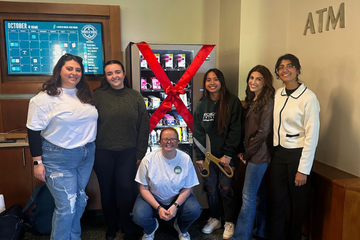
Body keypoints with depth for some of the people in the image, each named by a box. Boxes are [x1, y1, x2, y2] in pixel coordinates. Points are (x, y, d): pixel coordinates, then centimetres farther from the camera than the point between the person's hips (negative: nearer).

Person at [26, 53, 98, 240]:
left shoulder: (85, 95, 8)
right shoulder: (46, 98, -11)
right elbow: (34, 130, -10)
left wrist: (90, 148, 15)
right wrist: (38, 162, -12)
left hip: (87, 156, 6)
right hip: (58, 158, -6)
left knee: (80, 202, 16)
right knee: (66, 206, -4)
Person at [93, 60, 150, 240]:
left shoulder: (135, 97, 2)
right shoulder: (98, 96, -2)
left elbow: (144, 127, 3)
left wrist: (140, 153, 0)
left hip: (128, 153, 0)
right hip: (103, 153, 0)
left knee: (126, 190, 0)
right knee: (107, 191, 13)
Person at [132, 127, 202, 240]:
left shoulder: (185, 159, -13)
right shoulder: (149, 159, -16)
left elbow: (187, 188, -7)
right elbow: (144, 188, -11)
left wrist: (175, 206, -24)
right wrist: (158, 208, -22)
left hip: (178, 198, 1)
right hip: (153, 198, 0)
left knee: (195, 210, -26)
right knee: (139, 217, -28)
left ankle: (181, 228, 13)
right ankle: (151, 228, 14)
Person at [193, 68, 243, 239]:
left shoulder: (232, 102, -8)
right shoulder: (202, 105, 5)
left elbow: (235, 130, -11)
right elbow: (198, 132, 6)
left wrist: (228, 154, -14)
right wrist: (199, 156, 2)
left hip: (228, 154, -4)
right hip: (210, 154, 4)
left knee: (225, 188, -1)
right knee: (210, 187, 10)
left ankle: (230, 222, 22)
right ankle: (215, 218, 32)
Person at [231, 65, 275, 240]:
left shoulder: (267, 102, -14)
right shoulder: (252, 100, 13)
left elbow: (263, 132, -17)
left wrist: (247, 153, -9)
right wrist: (244, 152, 6)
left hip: (259, 154, -9)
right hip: (253, 154, 9)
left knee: (248, 196, -4)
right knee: (259, 193, 17)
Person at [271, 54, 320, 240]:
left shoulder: (308, 97, -14)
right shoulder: (278, 94, 4)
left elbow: (312, 136, -14)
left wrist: (303, 170, -14)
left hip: (297, 154, -5)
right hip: (279, 153, 5)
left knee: (298, 202, 12)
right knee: (278, 200, 11)